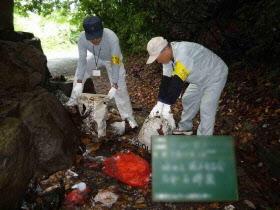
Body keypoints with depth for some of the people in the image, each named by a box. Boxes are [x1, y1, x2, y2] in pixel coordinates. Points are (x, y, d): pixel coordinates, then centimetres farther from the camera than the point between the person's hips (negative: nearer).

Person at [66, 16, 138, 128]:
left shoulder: (112, 37, -42)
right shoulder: (82, 38, -31)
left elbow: (115, 63, -35)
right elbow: (82, 60, -21)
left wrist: (114, 86, -35)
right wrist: (79, 82, -22)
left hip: (112, 60, -4)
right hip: (96, 58, 4)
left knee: (120, 88, -11)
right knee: (79, 73, 5)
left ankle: (128, 117, -1)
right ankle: (73, 100, 27)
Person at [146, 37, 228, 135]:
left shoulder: (183, 54, -38)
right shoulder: (168, 56, -11)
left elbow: (177, 82, -40)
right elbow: (166, 80, -12)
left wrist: (167, 105, -36)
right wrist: (159, 104, -18)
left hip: (215, 75, -8)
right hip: (200, 78, 9)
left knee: (206, 110, -11)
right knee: (188, 100, 15)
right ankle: (185, 127, 34)